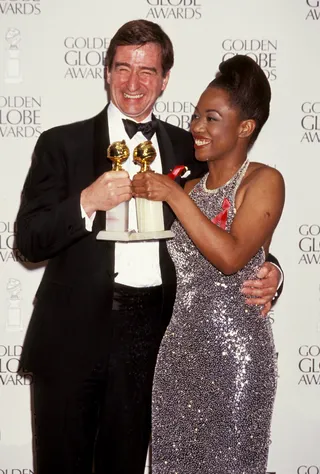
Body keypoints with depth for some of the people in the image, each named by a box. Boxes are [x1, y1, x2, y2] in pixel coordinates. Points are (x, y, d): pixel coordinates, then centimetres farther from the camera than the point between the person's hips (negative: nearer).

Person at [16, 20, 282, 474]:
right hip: (72, 335, -1)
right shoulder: (62, 144, 1)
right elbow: (28, 240, -4)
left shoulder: (187, 148, 8)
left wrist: (264, 271, -8)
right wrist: (87, 202, -20)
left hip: (149, 335, 2)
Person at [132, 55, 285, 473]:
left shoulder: (264, 181, -7)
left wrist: (173, 196, -18)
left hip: (234, 348, -6)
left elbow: (231, 257, -21)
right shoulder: (190, 187, 13)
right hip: (178, 345, 6)